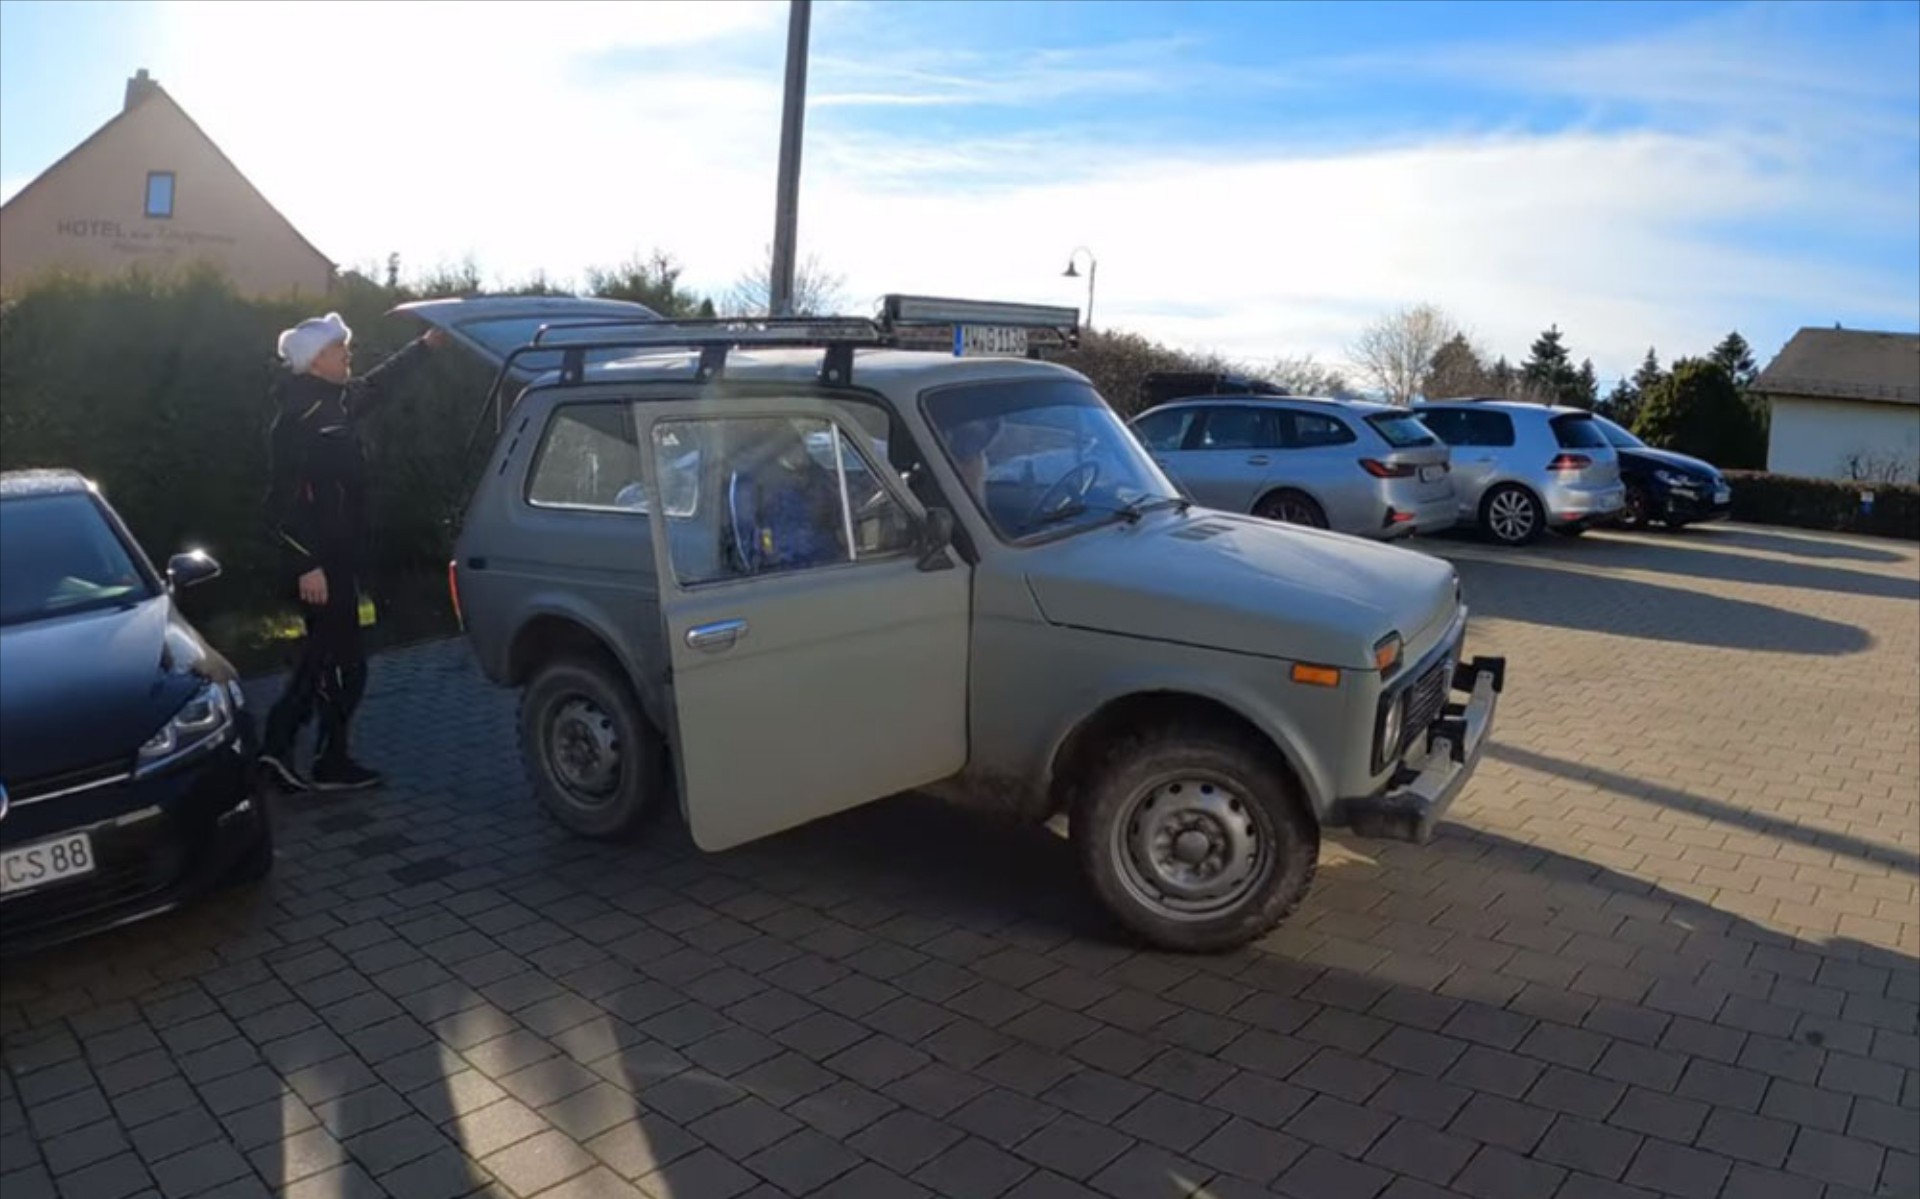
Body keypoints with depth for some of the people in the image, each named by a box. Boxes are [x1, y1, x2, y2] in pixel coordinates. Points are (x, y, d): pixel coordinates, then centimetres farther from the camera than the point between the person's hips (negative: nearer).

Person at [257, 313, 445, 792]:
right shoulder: (299, 417, -17)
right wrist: (308, 564, -25)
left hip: (336, 555, 10)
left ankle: (279, 744, 22)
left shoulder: (335, 403, 10)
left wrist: (426, 343, 33)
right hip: (318, 560, -10)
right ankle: (331, 763, 10)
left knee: (324, 656, 16)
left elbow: (377, 383, 30)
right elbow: (286, 499, -22)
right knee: (344, 664, -2)